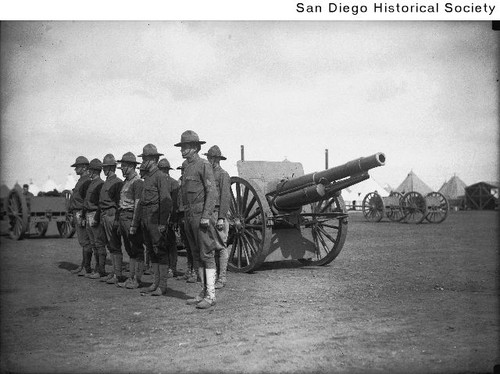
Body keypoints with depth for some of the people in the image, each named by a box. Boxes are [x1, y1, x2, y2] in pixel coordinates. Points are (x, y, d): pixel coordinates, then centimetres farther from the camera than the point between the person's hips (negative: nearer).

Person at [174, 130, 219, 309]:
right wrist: (186, 216, 17)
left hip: (201, 216, -9)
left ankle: (211, 296, -4)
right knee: (196, 256, 10)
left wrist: (206, 216, -20)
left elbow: (212, 192, -14)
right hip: (189, 216, 9)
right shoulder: (187, 168, 18)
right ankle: (204, 292, 17)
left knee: (206, 255, -7)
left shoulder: (204, 165, -8)